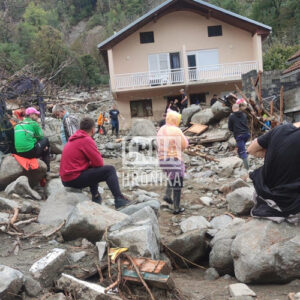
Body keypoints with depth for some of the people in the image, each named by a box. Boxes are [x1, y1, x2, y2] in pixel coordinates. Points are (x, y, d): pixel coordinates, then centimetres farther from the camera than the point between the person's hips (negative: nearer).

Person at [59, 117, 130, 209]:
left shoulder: (74, 139, 14)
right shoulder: (86, 140, -13)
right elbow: (99, 163, -12)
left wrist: (92, 163, 8)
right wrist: (93, 163, 8)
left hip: (66, 178, 10)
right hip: (74, 179, -10)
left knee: (93, 170, 31)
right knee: (110, 170, -8)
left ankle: (95, 197, 27)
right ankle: (119, 200, -10)